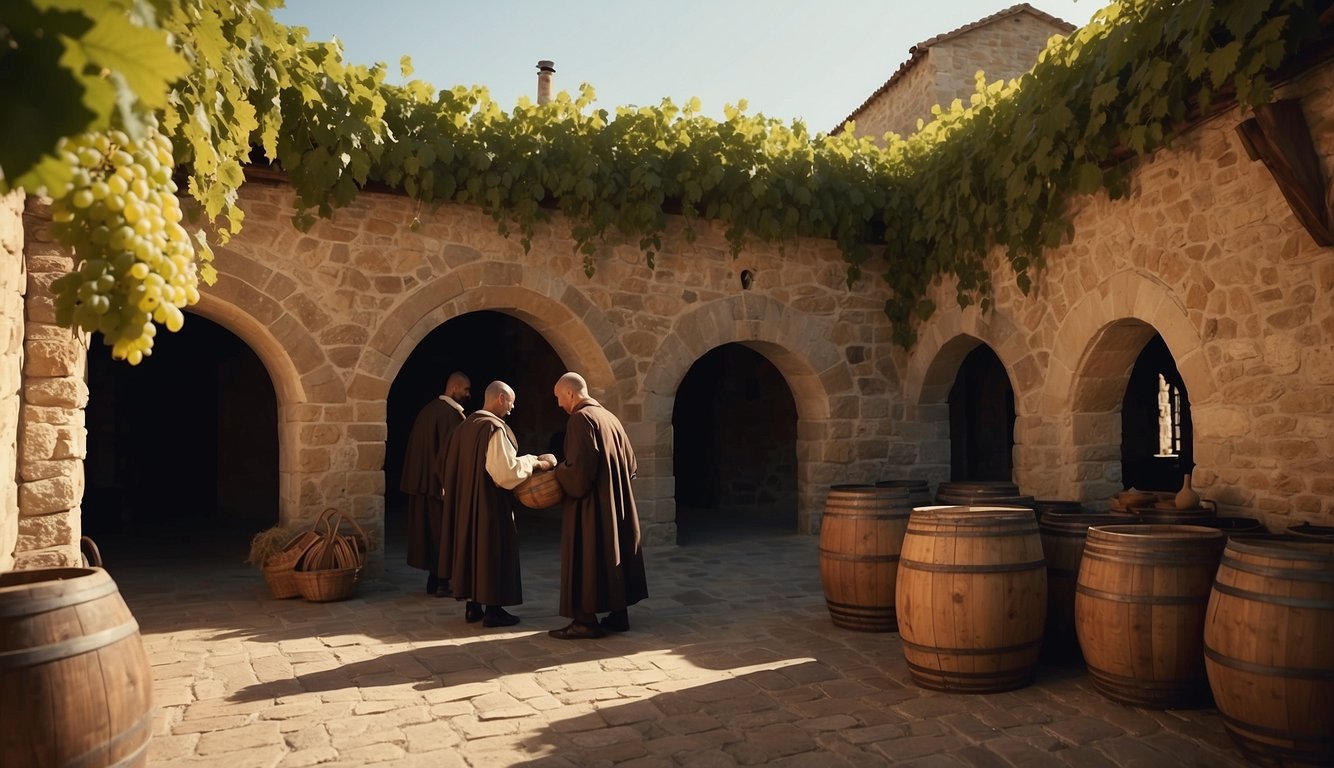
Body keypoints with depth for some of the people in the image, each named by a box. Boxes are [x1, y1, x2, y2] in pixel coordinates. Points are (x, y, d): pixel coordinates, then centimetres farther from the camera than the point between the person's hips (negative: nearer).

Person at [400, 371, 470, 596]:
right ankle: (442, 582, 5)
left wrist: (420, 480, 20)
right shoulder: (451, 414, -16)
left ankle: (434, 579, 20)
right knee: (444, 531, 0)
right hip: (441, 483, -9)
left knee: (430, 531, 13)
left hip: (422, 482, 9)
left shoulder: (427, 410, 11)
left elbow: (420, 449, 15)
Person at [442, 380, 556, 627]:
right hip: (491, 503, -8)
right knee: (493, 550, 0)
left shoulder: (466, 425, 8)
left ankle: (473, 606, 19)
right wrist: (533, 461, -12)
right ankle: (492, 609, 4)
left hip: (467, 501, 9)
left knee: (473, 547, 14)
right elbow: (506, 470, -24)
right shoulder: (495, 428, -19)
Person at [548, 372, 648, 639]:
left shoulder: (580, 419, -15)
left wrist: (556, 469, -3)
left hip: (590, 505, -9)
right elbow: (630, 462, 16)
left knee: (586, 560, -1)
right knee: (612, 555, 14)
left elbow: (579, 469, -21)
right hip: (615, 501, 9)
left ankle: (586, 620, 4)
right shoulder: (609, 417, 11)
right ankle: (619, 613, 19)